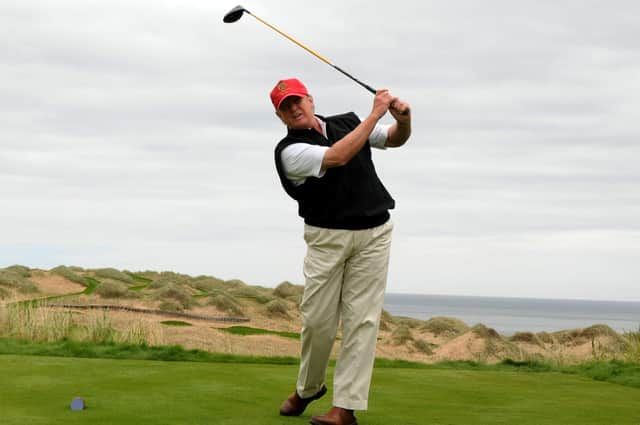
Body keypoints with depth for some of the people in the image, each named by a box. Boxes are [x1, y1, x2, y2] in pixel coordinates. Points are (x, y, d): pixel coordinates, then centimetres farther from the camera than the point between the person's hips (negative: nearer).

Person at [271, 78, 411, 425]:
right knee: (317, 318, 1)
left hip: (373, 233, 2)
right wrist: (376, 113, -21)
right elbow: (338, 157, -23)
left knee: (361, 319, -4)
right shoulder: (289, 151, -9)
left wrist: (403, 119, -8)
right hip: (326, 238, -2)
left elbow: (395, 139, 16)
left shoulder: (347, 123, 7)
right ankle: (308, 388, 27)